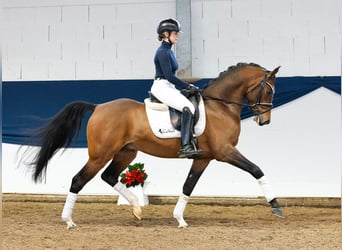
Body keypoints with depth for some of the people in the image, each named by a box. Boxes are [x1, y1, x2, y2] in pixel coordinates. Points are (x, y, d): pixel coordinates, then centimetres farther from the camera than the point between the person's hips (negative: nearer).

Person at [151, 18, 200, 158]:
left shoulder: (168, 51, 18)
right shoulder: (162, 52, -12)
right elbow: (169, 75, -19)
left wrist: (187, 86, 13)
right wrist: (188, 87, -15)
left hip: (169, 87, 10)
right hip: (161, 87, -10)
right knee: (188, 108, -26)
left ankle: (190, 143, 3)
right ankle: (185, 147, -33)